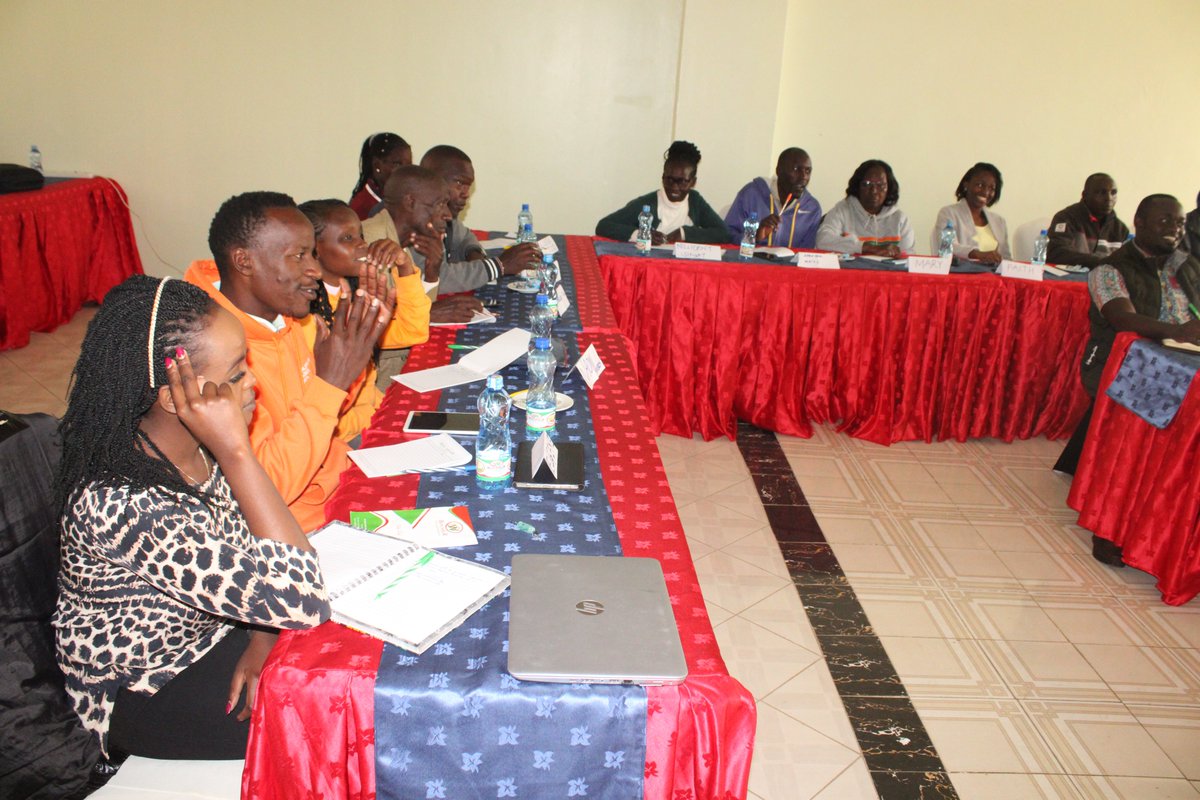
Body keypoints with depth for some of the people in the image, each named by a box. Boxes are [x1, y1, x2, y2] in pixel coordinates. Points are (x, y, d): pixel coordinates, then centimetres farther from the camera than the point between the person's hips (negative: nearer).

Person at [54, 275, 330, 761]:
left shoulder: (197, 447, -13)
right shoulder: (117, 503, -36)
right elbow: (301, 601, -39)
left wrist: (262, 639, -16)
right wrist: (236, 452, -38)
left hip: (212, 630, 7)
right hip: (144, 693, -6)